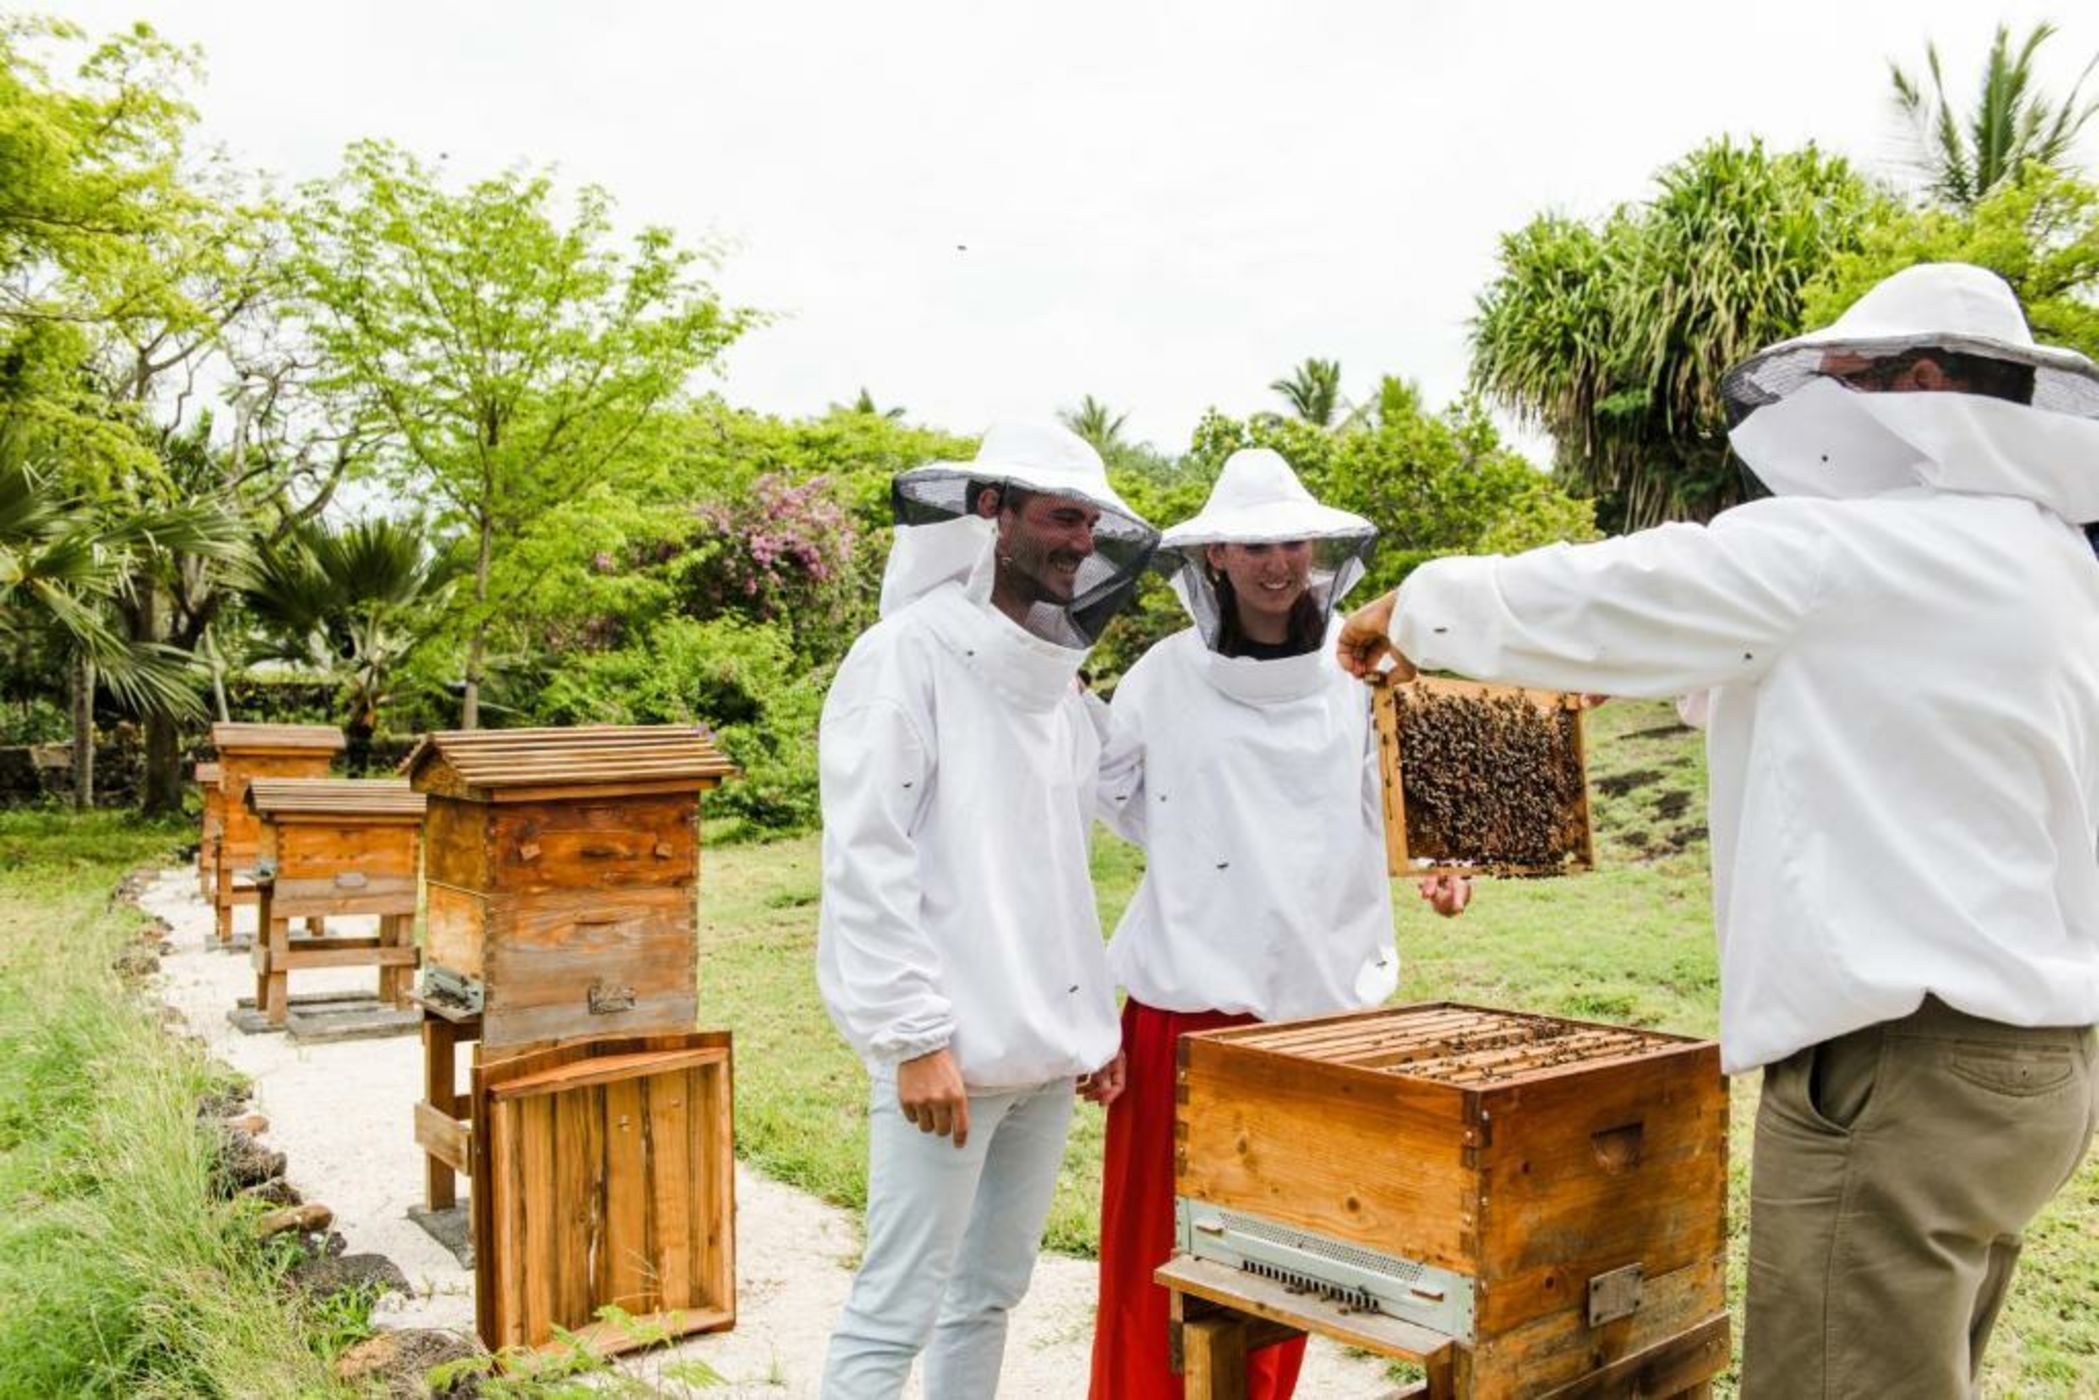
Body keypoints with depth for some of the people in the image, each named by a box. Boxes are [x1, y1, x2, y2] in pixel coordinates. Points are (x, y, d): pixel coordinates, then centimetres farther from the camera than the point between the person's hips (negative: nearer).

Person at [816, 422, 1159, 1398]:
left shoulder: (1059, 680, 13)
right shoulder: (907, 656, -9)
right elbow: (866, 862, -15)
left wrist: (1096, 1019, 15)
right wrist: (916, 1039, -18)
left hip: (1047, 1050, 8)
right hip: (949, 1049, -7)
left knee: (992, 1290, 15)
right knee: (898, 1307, -1)